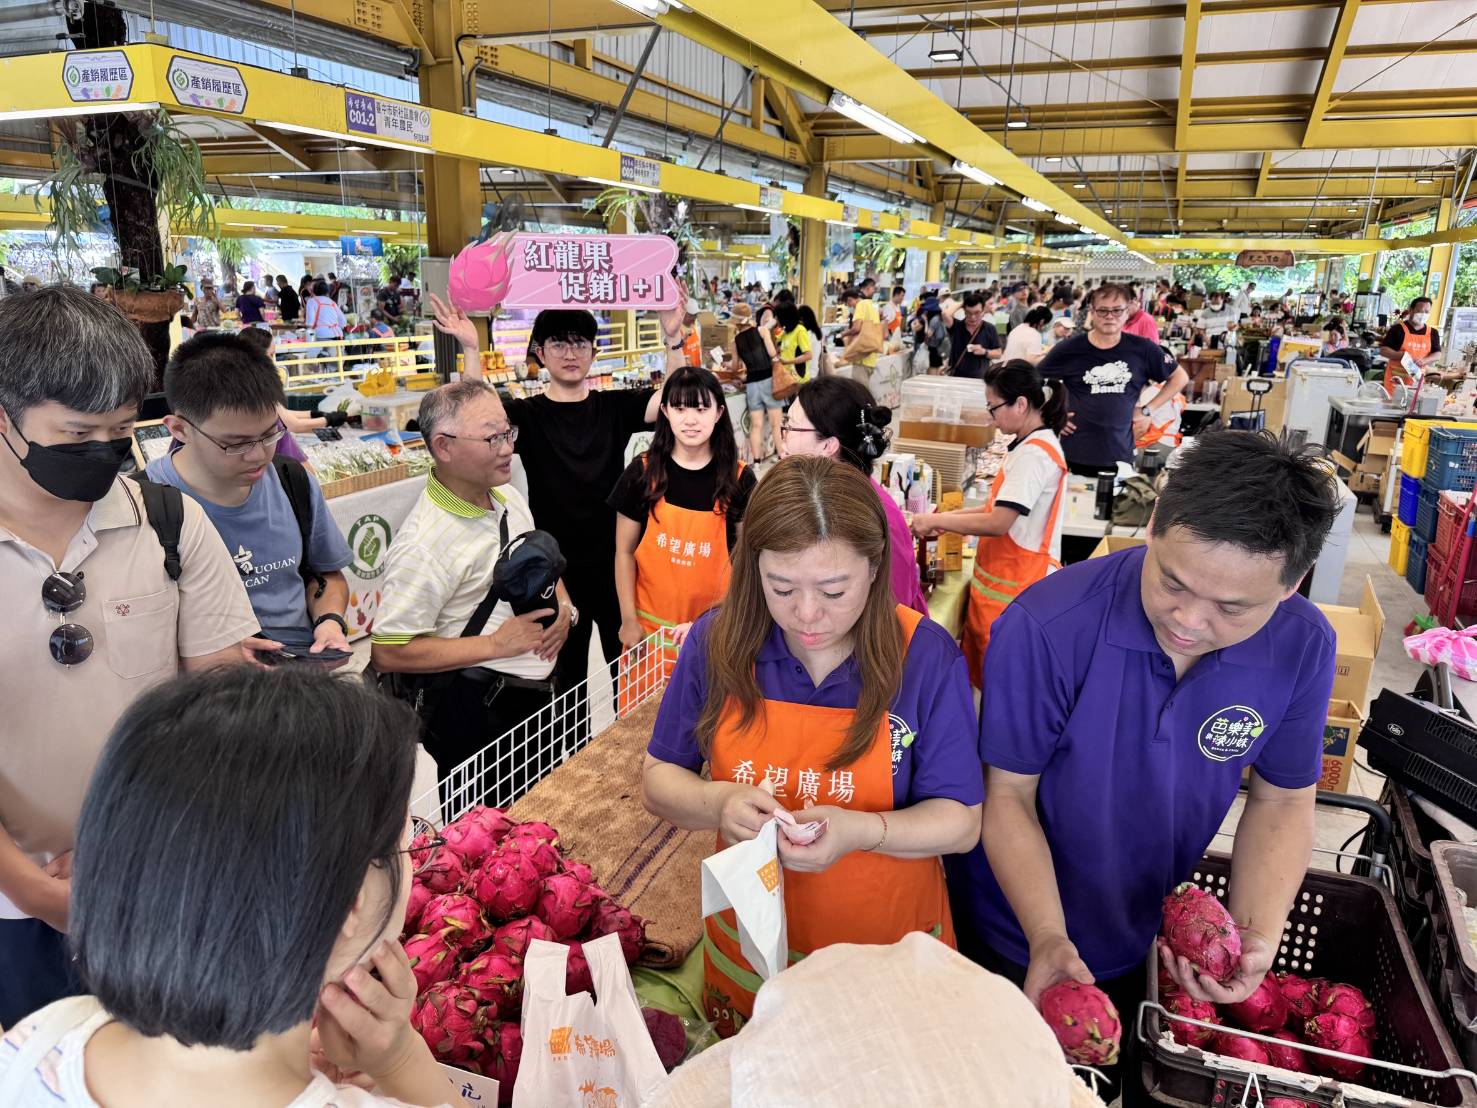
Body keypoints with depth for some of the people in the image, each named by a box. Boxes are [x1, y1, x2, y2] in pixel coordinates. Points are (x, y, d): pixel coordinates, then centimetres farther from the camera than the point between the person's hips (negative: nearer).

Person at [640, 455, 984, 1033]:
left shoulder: (926, 656, -17)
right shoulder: (717, 641, -12)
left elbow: (960, 821, -12)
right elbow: (657, 780, -3)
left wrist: (862, 832, -30)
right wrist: (718, 803, -24)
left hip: (888, 954, -1)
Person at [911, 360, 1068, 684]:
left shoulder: (1034, 454, -18)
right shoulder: (1034, 445, 14)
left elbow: (998, 523, -22)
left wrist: (936, 521, -12)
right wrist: (953, 516, 10)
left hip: (1015, 586, -10)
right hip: (1008, 579, 10)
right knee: (982, 672, 13)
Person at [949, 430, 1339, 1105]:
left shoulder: (1303, 648, -20)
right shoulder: (1045, 627, -33)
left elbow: (1280, 801, -5)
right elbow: (1008, 796, -21)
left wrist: (1255, 935, -19)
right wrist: (1047, 938, -31)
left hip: (1154, 934, 3)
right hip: (1020, 937, -3)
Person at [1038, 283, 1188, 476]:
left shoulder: (1142, 349, 0)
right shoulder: (1069, 349, -3)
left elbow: (1180, 377, 13)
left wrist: (1147, 410, 5)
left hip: (1120, 455, 1)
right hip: (1074, 454, -1)